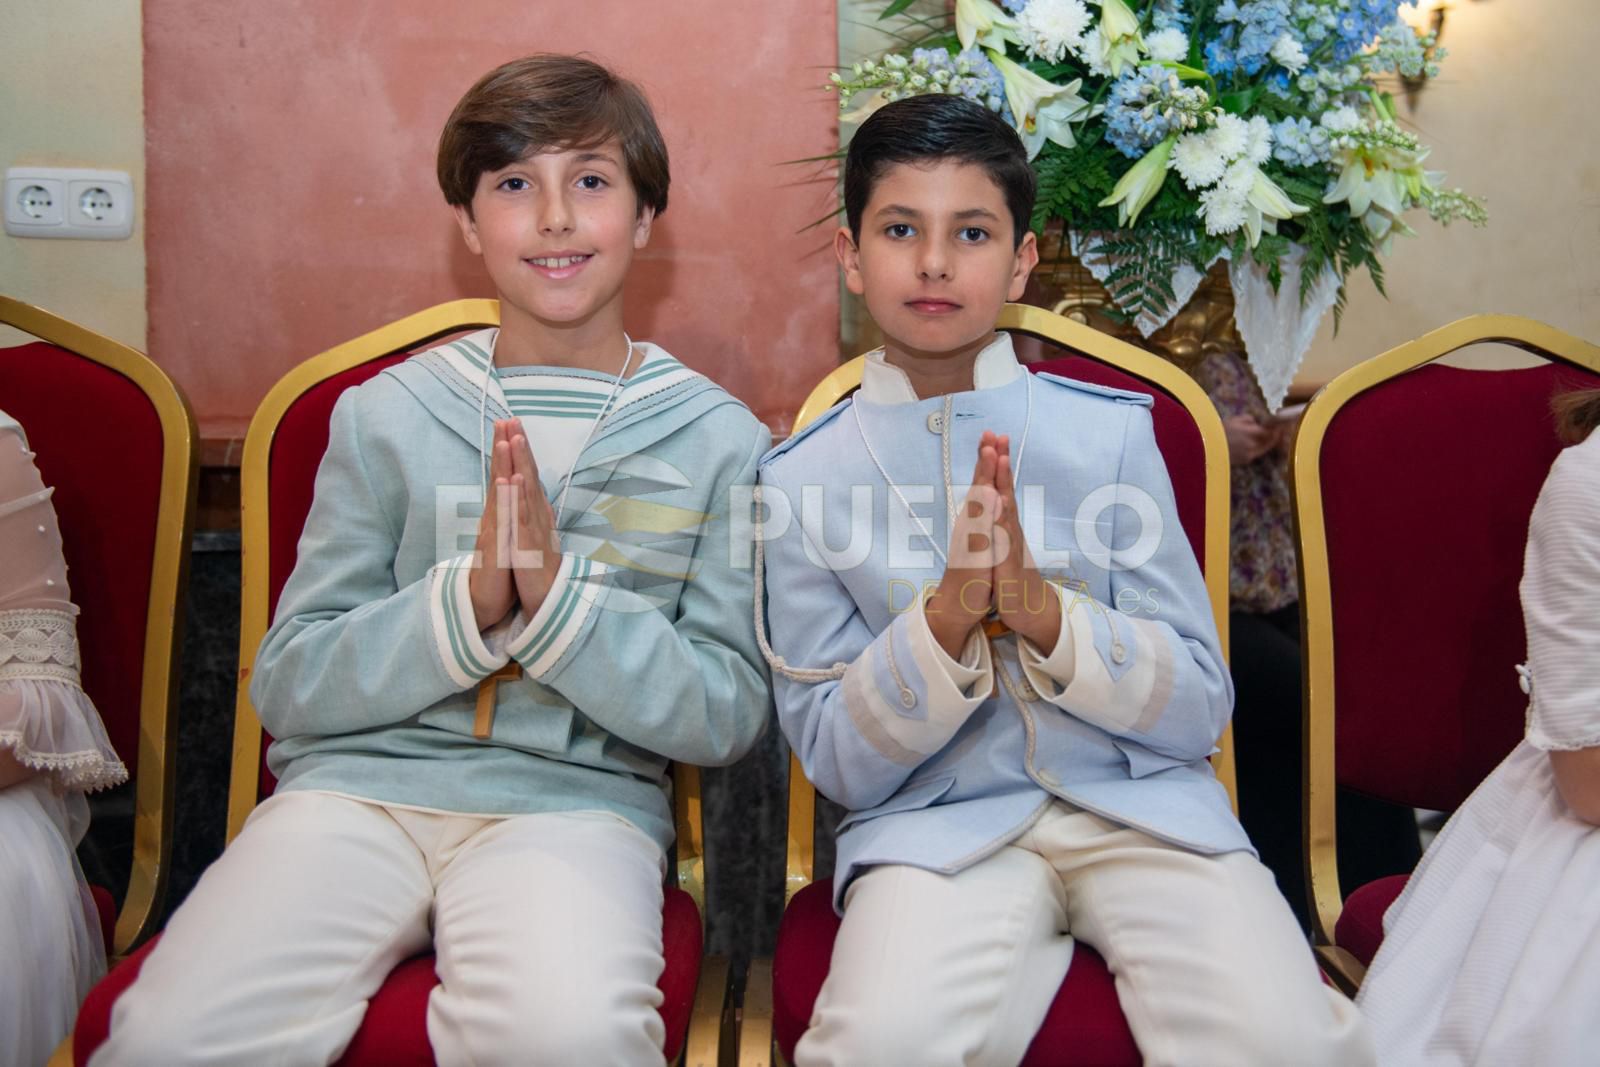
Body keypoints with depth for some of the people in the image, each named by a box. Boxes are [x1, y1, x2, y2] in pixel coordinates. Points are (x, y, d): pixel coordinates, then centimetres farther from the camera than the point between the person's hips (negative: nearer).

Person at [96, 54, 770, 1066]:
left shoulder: (720, 440, 5)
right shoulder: (386, 415, 9)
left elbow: (729, 715, 2)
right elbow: (286, 686, 6)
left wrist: (558, 596, -14)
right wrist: (464, 603, -13)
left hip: (573, 801, -1)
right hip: (359, 783, 2)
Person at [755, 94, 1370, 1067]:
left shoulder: (1111, 433, 2)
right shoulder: (804, 478, 0)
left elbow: (1201, 709, 2)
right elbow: (833, 759, 0)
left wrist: (1044, 613, -16)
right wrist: (945, 620, -17)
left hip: (1137, 802, 2)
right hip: (935, 823, -1)